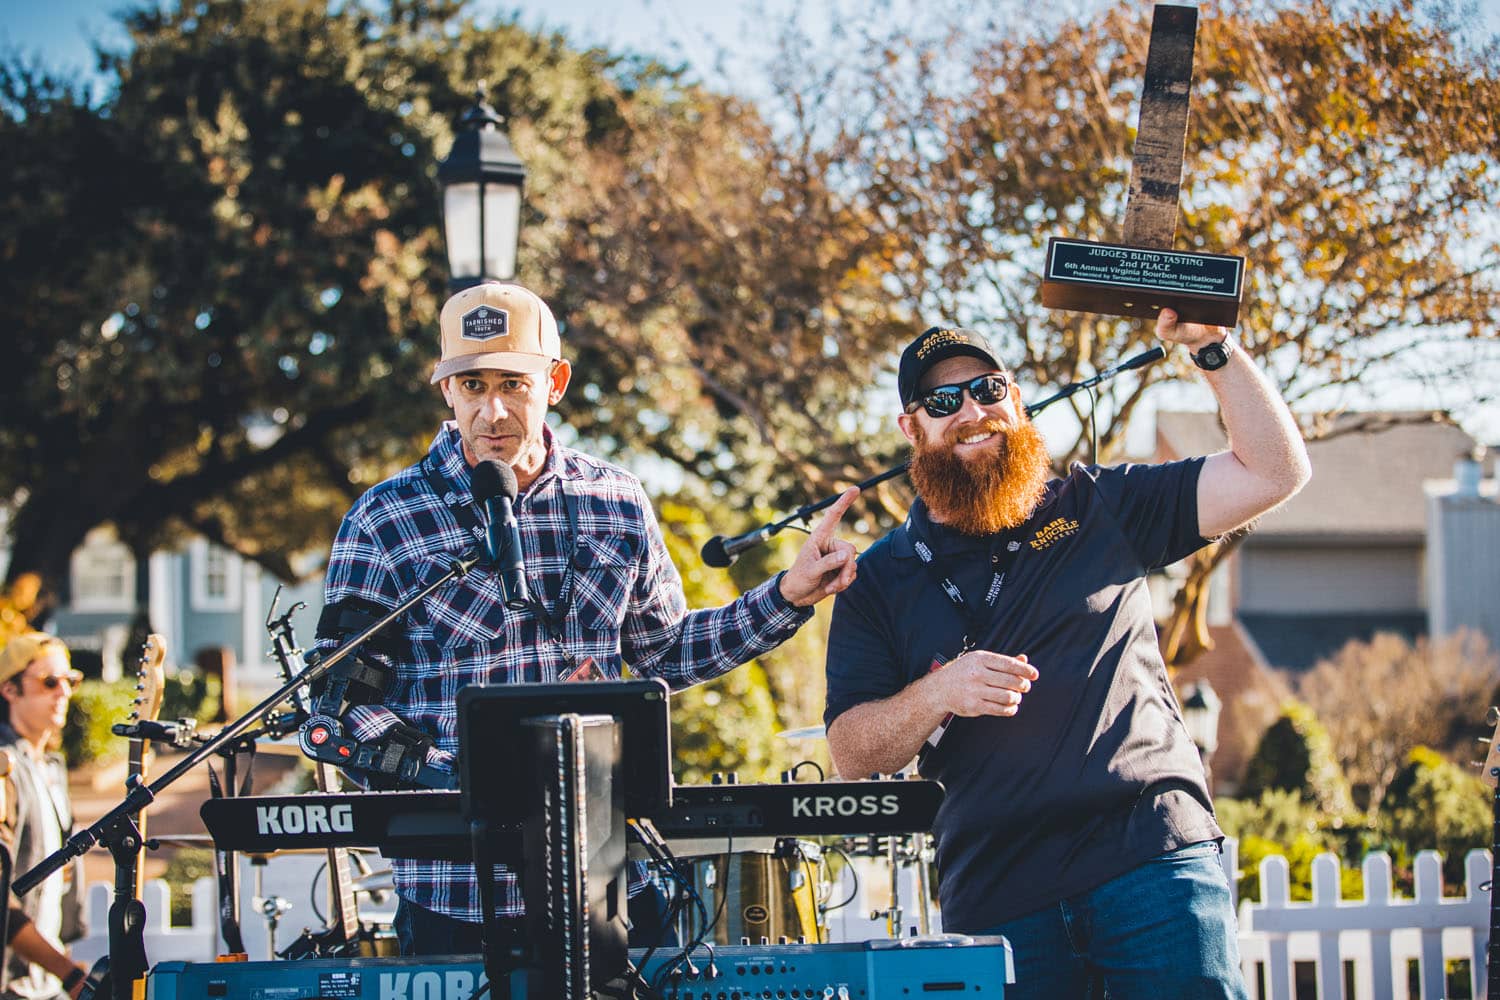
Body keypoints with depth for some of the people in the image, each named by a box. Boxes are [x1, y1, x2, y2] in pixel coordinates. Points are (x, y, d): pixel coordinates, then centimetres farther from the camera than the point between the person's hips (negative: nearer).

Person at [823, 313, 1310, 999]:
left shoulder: (1096, 508, 13)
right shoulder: (879, 582, 13)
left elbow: (1274, 473, 10)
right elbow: (851, 753, 4)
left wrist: (1214, 350, 0)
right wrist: (939, 693, -14)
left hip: (1152, 855, -1)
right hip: (994, 901, 1)